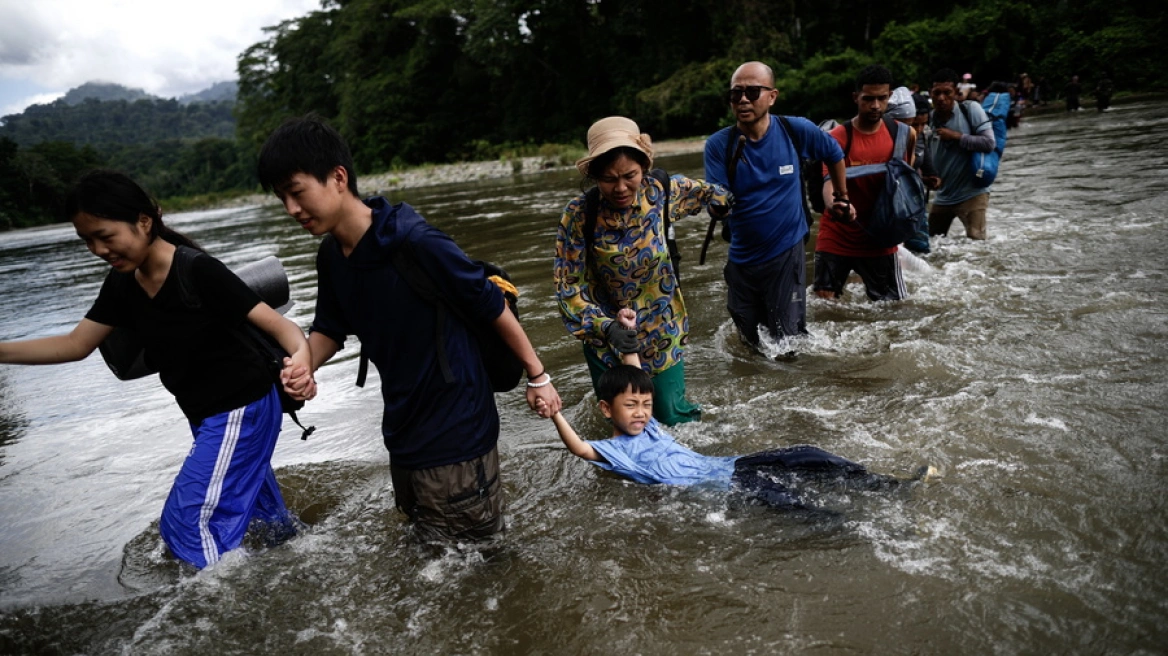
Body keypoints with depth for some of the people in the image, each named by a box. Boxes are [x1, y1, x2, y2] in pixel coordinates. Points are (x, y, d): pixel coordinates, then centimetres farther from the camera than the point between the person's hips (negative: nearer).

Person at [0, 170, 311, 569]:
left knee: (189, 521, -6)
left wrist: (300, 356, -49)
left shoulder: (199, 272, -25)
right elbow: (75, 345, 7)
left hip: (242, 409, -8)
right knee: (259, 511, 23)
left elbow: (276, 323, -28)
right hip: (210, 416, 8)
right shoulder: (122, 284, -1)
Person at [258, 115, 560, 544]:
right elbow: (329, 328, 13)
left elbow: (493, 307, -16)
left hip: (455, 432, -8)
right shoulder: (330, 255, 1)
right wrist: (304, 365, -10)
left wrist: (537, 377, -6)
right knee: (425, 539, 24)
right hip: (403, 430, 8)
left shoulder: (415, 242, -24)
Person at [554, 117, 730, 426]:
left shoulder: (659, 192, -14)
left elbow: (702, 192, 10)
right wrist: (603, 326, -31)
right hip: (607, 337, -1)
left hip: (662, 330, 2)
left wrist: (725, 202, 28)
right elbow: (567, 284, -18)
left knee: (673, 417, 7)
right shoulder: (579, 215, -20)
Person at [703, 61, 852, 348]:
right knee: (751, 344, 17)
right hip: (741, 261, 1)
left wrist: (842, 199, 19)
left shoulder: (796, 130, -9)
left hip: (787, 255, -1)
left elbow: (835, 155, 11)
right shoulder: (719, 144, -11)